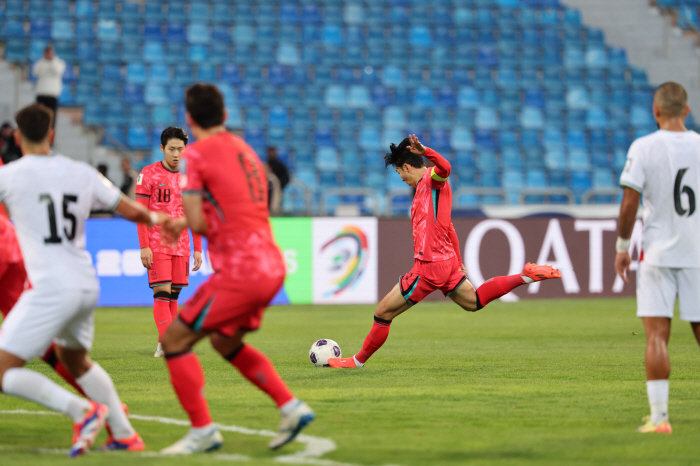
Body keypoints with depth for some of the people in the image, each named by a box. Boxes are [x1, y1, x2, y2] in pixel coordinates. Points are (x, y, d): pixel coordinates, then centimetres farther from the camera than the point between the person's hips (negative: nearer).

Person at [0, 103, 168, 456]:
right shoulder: (81, 173, 9)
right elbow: (132, 211, 16)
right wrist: (156, 218, 38)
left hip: (50, 288, -7)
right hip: (87, 286, 7)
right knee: (75, 361, 31)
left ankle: (82, 410, -20)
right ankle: (125, 435, 29)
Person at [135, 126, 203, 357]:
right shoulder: (149, 174, -3)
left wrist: (198, 249, 10)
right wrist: (144, 246, -12)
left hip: (181, 247, 4)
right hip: (157, 246, -4)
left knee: (174, 296, 5)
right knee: (162, 294, -12)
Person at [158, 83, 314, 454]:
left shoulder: (195, 155, -8)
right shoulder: (243, 149, 17)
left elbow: (199, 223, -12)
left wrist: (192, 223, 11)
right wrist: (184, 223, 28)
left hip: (239, 271, -8)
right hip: (272, 267, 8)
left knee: (175, 340, 2)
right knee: (224, 340, 27)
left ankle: (203, 430, 0)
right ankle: (290, 407, 19)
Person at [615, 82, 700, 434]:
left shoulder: (643, 147, -6)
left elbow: (630, 202, -6)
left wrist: (622, 246, 5)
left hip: (658, 252, -3)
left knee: (656, 335, -4)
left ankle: (659, 416, -9)